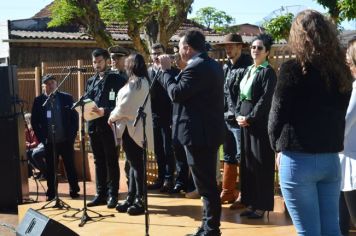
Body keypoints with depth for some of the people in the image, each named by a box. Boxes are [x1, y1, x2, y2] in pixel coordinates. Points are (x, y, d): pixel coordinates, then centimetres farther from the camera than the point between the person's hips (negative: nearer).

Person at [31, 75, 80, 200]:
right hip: (49, 142, 1)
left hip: (65, 140, 0)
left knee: (70, 166, 6)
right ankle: (51, 193, 15)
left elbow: (74, 117, 2)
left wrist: (72, 135, -4)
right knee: (50, 168, 6)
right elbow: (34, 121, 5)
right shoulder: (38, 100, 3)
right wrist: (41, 137, -2)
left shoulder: (66, 98, 2)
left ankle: (74, 190, 17)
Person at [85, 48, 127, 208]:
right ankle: (101, 194, 16)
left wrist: (104, 111, -23)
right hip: (93, 125, 6)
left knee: (111, 161, 0)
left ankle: (112, 195, 5)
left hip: (109, 125, -6)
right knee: (98, 161, 10)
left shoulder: (116, 79, -2)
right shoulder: (91, 81, 18)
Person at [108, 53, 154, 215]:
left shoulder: (135, 83, -15)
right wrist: (116, 115, 10)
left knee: (136, 164, -5)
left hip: (132, 129, -10)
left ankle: (140, 201, 0)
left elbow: (124, 106, -17)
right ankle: (132, 198, 18)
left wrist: (112, 117, -2)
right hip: (134, 128, 10)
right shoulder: (143, 82, 15)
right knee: (134, 164, 12)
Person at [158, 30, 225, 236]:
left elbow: (176, 94, -19)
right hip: (209, 130, 10)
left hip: (198, 133, -10)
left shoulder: (196, 67, -18)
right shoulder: (213, 65, 13)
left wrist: (165, 70, -7)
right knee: (208, 182, 16)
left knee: (205, 184, -3)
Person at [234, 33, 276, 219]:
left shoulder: (268, 72, -8)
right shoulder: (247, 70, 14)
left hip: (259, 122, -7)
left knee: (261, 164, -3)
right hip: (244, 120, 8)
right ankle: (252, 202, 18)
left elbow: (265, 100, -15)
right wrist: (238, 115, 0)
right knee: (247, 162, 10)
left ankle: (262, 205, 4)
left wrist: (249, 118, -15)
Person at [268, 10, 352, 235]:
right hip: (331, 159, 6)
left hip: (299, 159, -5)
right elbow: (340, 114, 11)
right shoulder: (342, 71, 6)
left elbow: (277, 114, -8)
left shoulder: (294, 69, -12)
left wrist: (278, 147, 8)